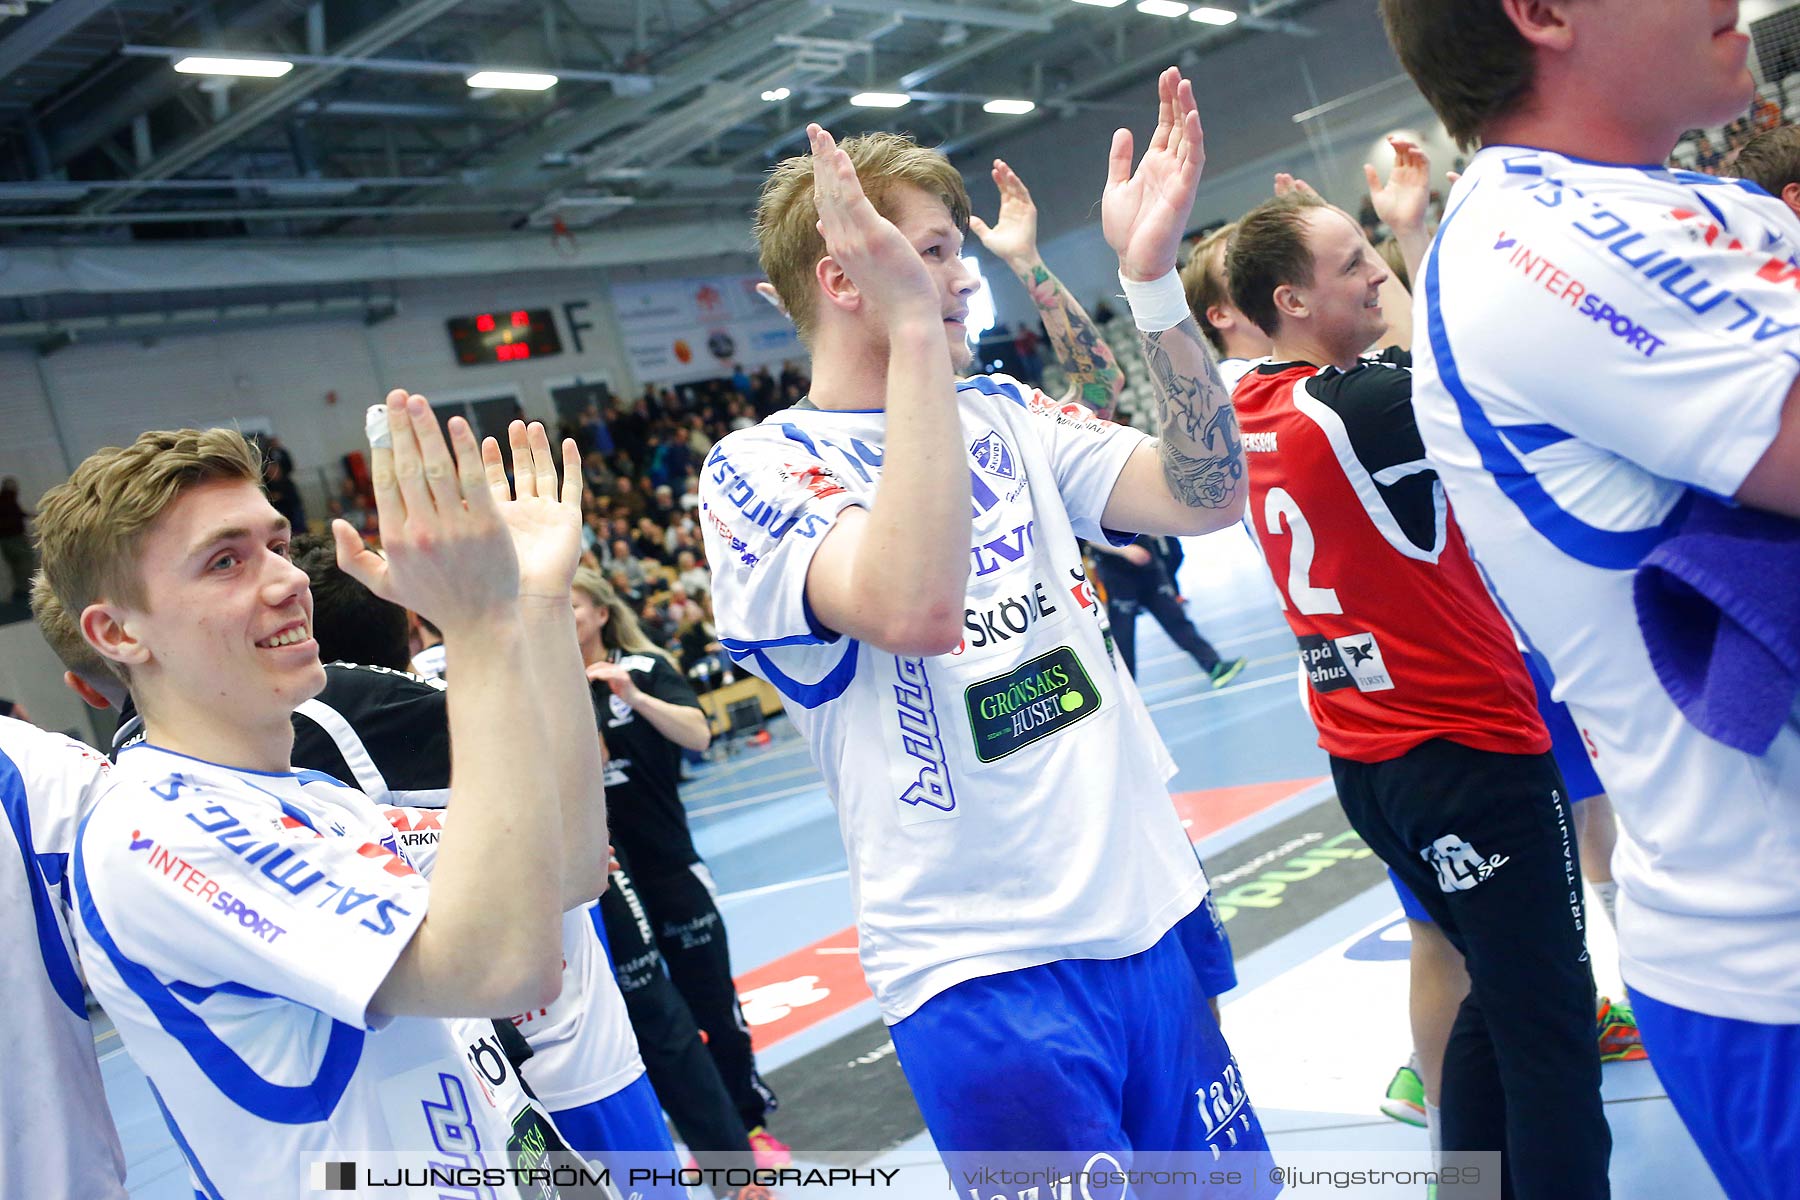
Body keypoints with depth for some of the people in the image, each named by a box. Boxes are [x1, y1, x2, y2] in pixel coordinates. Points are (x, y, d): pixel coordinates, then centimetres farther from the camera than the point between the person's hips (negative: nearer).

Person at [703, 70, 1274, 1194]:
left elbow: (1207, 493, -3)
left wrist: (1152, 275, -12)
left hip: (1152, 916, 6)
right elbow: (915, 609, -29)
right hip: (983, 968, -6)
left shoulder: (1004, 413, 9)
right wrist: (915, 327, -29)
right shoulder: (759, 468, -9)